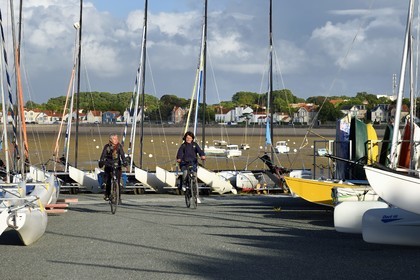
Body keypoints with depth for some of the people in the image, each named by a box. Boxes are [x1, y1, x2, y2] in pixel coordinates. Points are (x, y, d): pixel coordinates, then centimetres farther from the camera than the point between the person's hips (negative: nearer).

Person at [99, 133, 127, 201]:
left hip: (117, 166, -1)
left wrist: (124, 162, -28)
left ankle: (119, 197, -6)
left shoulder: (119, 146, -3)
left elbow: (122, 155, -13)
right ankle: (107, 195, 19)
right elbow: (103, 155, -11)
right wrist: (101, 162, -27)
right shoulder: (107, 146, -2)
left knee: (118, 182, -10)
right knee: (108, 182, -2)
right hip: (108, 166, 1)